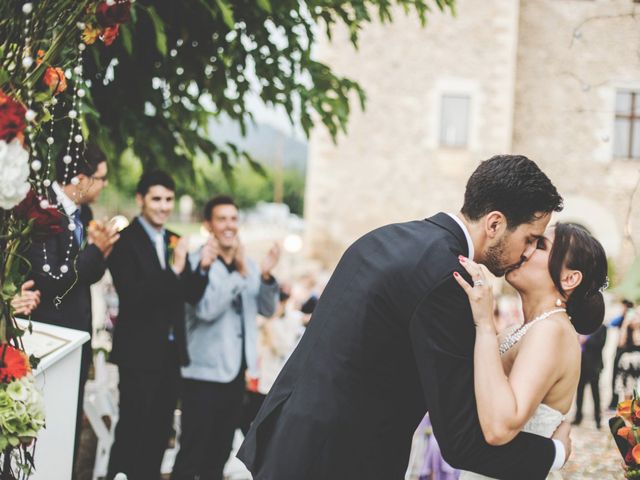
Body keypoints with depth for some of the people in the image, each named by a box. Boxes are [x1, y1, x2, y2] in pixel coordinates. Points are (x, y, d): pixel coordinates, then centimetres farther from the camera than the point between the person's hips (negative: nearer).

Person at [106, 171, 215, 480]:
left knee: (159, 432, 13)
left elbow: (191, 295, 10)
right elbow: (131, 296, -22)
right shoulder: (125, 241, -11)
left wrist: (202, 267, -9)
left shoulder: (175, 242, 10)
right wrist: (174, 268, -27)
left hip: (171, 351, 7)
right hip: (139, 351, -7)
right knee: (131, 433, -4)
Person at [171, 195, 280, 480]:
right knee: (193, 450, -4)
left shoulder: (247, 264, 8)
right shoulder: (197, 263, -11)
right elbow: (207, 309, -23)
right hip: (206, 370, -6)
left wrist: (266, 276, -10)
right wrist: (240, 274, -27)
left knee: (221, 449, 15)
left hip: (236, 369, 7)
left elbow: (267, 309, 7)